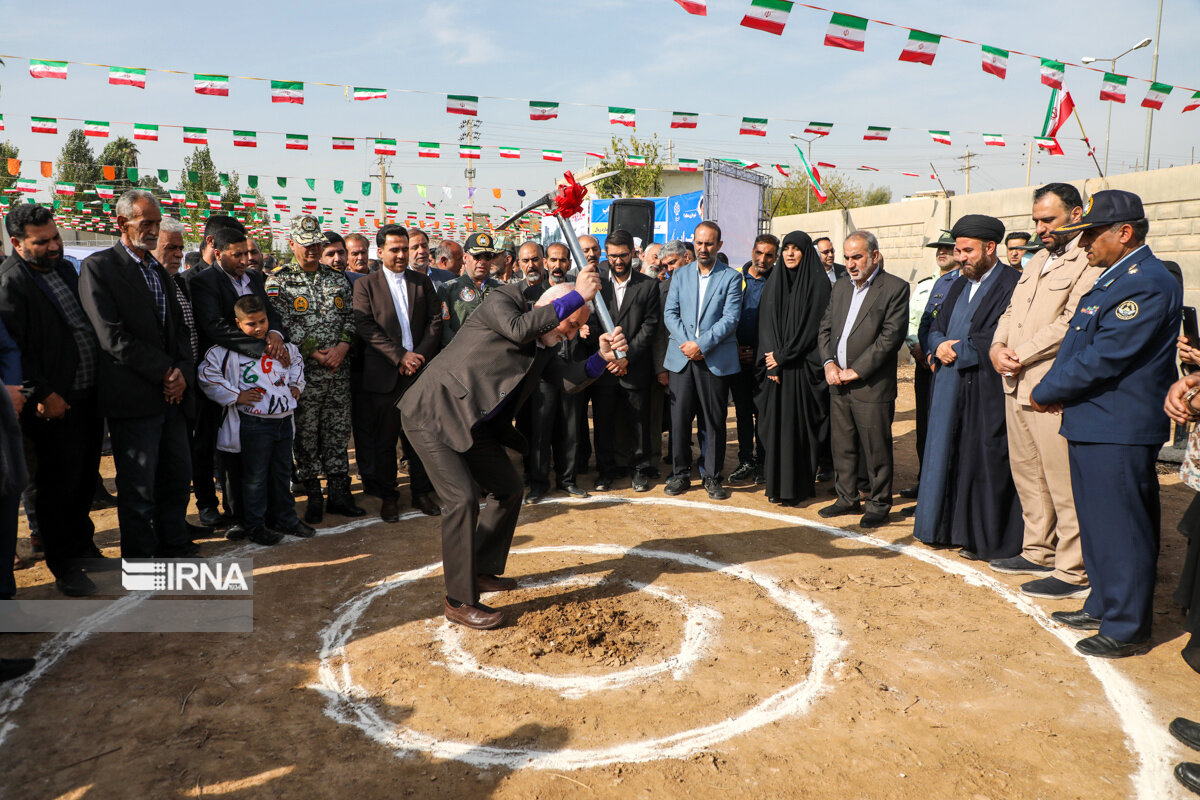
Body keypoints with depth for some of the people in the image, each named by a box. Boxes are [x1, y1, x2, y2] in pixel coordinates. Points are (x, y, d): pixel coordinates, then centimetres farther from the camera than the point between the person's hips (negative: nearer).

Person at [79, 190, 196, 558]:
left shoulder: (159, 271, 17)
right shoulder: (98, 267, -5)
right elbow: (112, 337, -13)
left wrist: (183, 371, -1)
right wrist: (165, 372, -13)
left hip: (172, 392, 7)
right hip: (134, 397, -7)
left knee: (178, 475, 14)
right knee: (138, 487, 2)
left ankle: (174, 544, 29)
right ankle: (140, 556, 17)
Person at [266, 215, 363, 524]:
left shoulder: (338, 279, 12)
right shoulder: (278, 282, -1)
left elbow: (351, 317, 9)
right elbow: (281, 326, -9)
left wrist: (342, 347, -8)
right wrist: (314, 354, -13)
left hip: (339, 372, 3)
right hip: (304, 373, -3)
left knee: (338, 433, 7)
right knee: (305, 435, 4)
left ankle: (339, 493, 16)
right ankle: (313, 496, 15)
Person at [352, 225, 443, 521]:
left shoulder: (422, 281, 12)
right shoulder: (366, 285, 4)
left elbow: (435, 319, 6)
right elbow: (365, 327, -6)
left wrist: (420, 355, -8)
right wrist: (400, 356, -15)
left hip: (421, 370, 2)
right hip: (385, 374, -2)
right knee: (384, 439, 4)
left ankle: (421, 493, 20)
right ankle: (388, 496, 17)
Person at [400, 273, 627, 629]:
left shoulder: (543, 349, 12)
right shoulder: (502, 299, -8)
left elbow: (570, 380, -1)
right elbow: (518, 329, -29)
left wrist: (602, 356, -18)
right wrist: (576, 296, -27)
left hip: (473, 424, 9)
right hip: (434, 412, -9)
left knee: (509, 490, 13)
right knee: (463, 499, -16)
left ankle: (481, 572, 30)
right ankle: (459, 602, -3)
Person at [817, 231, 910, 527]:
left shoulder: (895, 288, -6)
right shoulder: (841, 287, 14)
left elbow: (891, 336, -14)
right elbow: (825, 328, 14)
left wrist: (856, 370, -15)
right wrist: (829, 363, -3)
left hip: (872, 385, -6)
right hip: (838, 383, 6)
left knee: (876, 450, 2)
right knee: (842, 446, 13)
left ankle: (879, 505, 16)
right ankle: (847, 498, 27)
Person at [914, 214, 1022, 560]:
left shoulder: (1012, 283, -9)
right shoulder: (959, 285, 18)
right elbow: (937, 329, 17)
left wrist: (957, 350, -10)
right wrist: (940, 347, -4)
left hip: (987, 391, -7)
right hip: (951, 387, 8)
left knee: (984, 461, -1)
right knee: (951, 456, 12)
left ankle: (986, 540, 11)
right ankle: (951, 528, 23)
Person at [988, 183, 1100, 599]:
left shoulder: (1090, 262, -10)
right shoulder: (1038, 260, 19)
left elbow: (1071, 324, -19)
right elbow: (1011, 311, 20)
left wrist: (1020, 354, -13)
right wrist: (997, 346, 1)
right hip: (1017, 385, 9)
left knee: (1063, 483, -3)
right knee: (1027, 475, 17)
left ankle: (1073, 571, 8)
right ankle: (1037, 552, 30)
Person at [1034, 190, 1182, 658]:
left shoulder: (1147, 283, -17)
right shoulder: (1112, 279, 15)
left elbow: (1103, 359, -22)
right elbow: (1076, 346, 16)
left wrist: (1046, 393, -10)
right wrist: (1058, 394, 1)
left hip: (1119, 431, -10)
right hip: (1091, 425, 10)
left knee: (1121, 530, 1)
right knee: (1098, 526, 19)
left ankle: (1126, 629, 14)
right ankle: (1103, 606, 33)